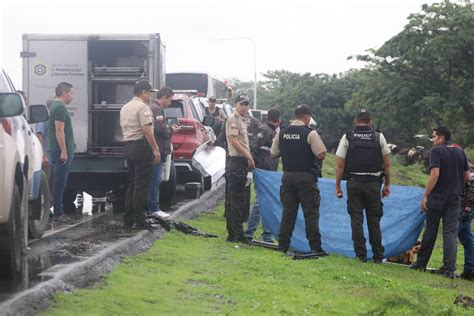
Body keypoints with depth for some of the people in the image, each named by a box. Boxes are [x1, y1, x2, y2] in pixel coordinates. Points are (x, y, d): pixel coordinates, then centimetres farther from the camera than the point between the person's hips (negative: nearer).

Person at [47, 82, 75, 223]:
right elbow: (59, 131, -20)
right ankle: (58, 214, -7)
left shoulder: (55, 106, 18)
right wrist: (64, 152, -21)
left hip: (55, 151, 10)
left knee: (59, 183, 12)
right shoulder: (60, 108, -14)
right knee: (60, 183, -8)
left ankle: (58, 212, 15)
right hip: (61, 152, -10)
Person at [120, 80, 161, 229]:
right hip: (141, 147, -9)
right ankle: (138, 219, -8)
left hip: (128, 146, 9)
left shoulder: (125, 108, 18)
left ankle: (128, 219, 13)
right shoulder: (143, 107, -12)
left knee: (132, 183, 13)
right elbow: (147, 129, -20)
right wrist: (156, 149, -19)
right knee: (141, 184, -7)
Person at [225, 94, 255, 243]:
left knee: (235, 199, 12)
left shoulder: (242, 120, 20)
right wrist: (249, 157, -16)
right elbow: (234, 141, -17)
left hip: (242, 162, 10)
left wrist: (249, 158, 12)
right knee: (237, 200, -9)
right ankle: (238, 234, -8)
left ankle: (232, 233, 16)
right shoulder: (233, 119, -10)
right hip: (236, 161, -10)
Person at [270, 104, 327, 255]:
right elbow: (321, 154, -14)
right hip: (306, 177, -4)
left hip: (287, 175, 5)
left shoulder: (281, 133, 4)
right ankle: (315, 247, -1)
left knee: (288, 211, 11)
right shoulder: (310, 133, -11)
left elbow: (273, 153, 10)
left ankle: (283, 245, 11)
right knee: (311, 213, 0)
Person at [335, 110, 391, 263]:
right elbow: (387, 164, 4)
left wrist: (338, 186, 5)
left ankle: (361, 255, 2)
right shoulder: (379, 137, 4)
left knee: (356, 220, 4)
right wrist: (387, 184, 12)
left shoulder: (347, 137, 1)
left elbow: (340, 165, -2)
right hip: (373, 183, 1)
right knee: (374, 220, 8)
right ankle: (378, 256, 9)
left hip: (353, 183, -1)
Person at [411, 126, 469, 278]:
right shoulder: (460, 152, 9)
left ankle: (421, 263, 20)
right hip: (455, 197, 4)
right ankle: (449, 269, -6)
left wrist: (425, 195, -15)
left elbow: (435, 174, -18)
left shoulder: (436, 151, -9)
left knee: (430, 230, 8)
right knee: (451, 232, 1)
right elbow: (467, 176, 11)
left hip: (437, 196, -4)